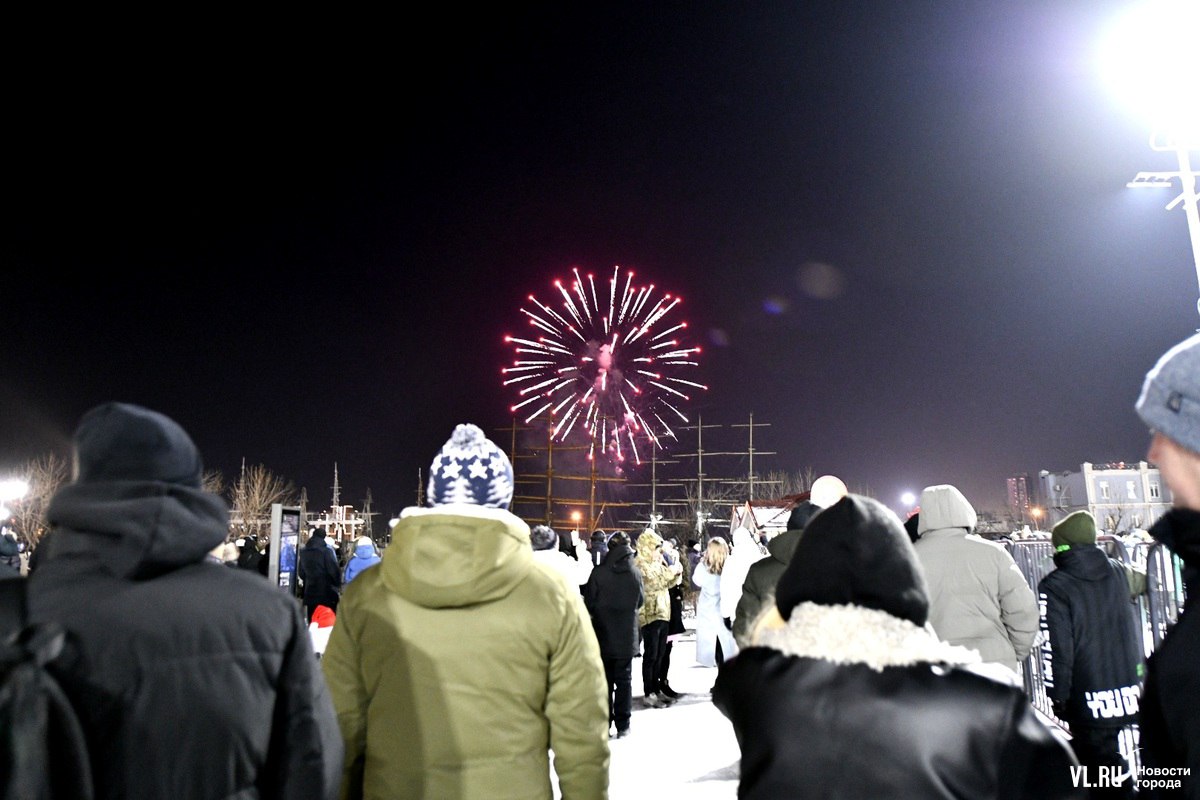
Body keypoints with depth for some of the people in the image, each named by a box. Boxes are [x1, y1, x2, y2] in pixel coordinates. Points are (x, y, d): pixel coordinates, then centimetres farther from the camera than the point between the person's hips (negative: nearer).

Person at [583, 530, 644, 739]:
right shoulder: (635, 574, -9)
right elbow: (640, 602, 5)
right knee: (624, 679, 11)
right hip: (626, 635, 1)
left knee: (604, 679, 11)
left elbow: (588, 602, -8)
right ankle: (623, 725, 13)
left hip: (603, 635, -1)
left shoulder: (598, 573, -16)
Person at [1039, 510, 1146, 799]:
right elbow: (1142, 581, 30)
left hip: (1090, 700, -6)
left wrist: (1058, 697, -5)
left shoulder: (1055, 587, -14)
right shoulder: (1118, 572, 3)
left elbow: (1058, 648, -15)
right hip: (1132, 691, 6)